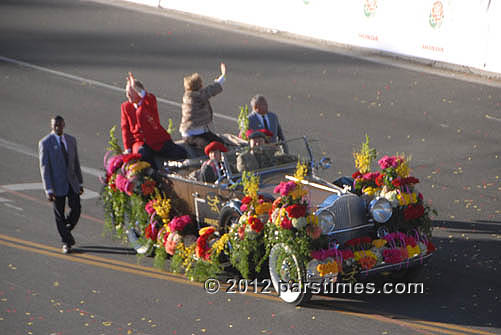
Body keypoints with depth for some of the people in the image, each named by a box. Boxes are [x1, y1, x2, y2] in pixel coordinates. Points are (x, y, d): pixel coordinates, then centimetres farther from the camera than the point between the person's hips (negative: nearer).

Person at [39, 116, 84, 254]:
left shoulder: (71, 140, 6)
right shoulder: (45, 143, -9)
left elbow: (76, 163, 12)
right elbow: (44, 167, -11)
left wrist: (80, 183, 11)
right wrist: (49, 190, -16)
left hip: (72, 182, 4)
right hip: (57, 184, -3)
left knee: (76, 209, -3)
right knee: (59, 214, 4)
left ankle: (67, 231, 25)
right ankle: (66, 242, 18)